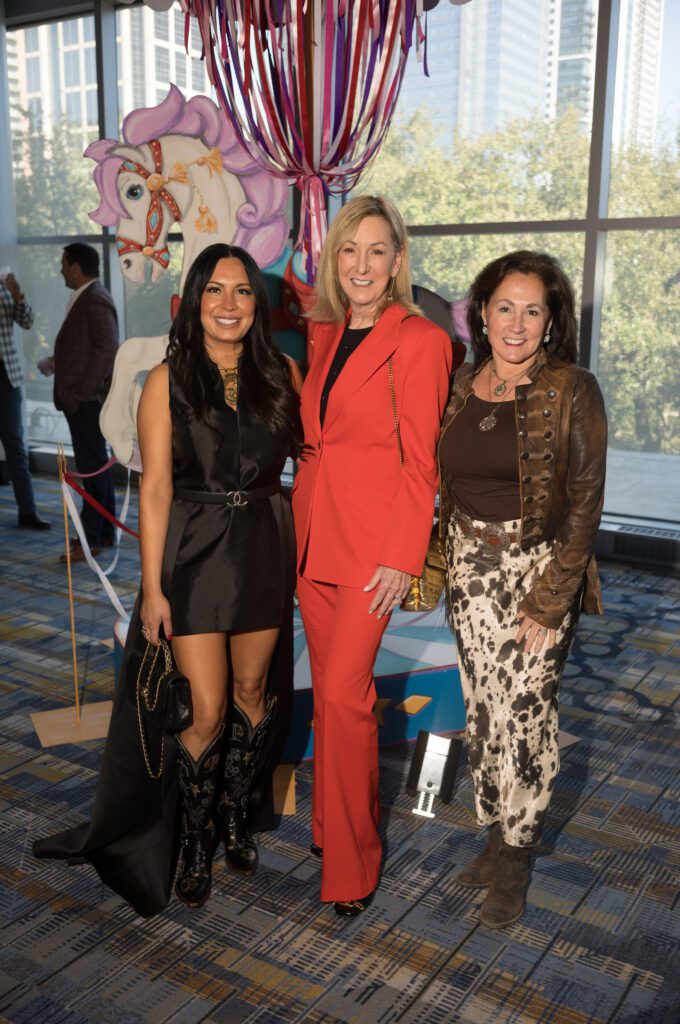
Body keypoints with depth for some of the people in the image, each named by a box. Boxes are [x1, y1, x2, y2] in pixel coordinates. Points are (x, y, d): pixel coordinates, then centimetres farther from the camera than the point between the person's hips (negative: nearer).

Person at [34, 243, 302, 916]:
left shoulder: (281, 373, 2)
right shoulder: (168, 380, -6)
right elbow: (155, 489, -8)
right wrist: (152, 588, -10)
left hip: (265, 550, 3)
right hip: (193, 555, -3)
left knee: (253, 694, 15)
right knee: (206, 710, -2)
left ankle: (237, 821, 37)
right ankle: (194, 847, 22)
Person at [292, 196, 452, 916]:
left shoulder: (420, 341, -7)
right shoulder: (322, 336, 13)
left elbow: (421, 463, -10)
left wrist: (401, 558, -13)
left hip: (371, 541, -6)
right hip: (312, 531, 6)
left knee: (344, 694, -6)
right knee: (328, 688, 13)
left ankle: (350, 865, 11)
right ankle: (332, 825, 30)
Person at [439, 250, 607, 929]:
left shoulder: (571, 391, -9)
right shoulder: (462, 385, 6)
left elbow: (584, 501, -11)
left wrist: (548, 598, -14)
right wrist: (451, 561, 7)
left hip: (539, 568, -4)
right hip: (470, 568, 5)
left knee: (525, 710, 0)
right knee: (482, 707, 11)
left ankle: (514, 857, 19)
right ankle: (496, 833, 30)